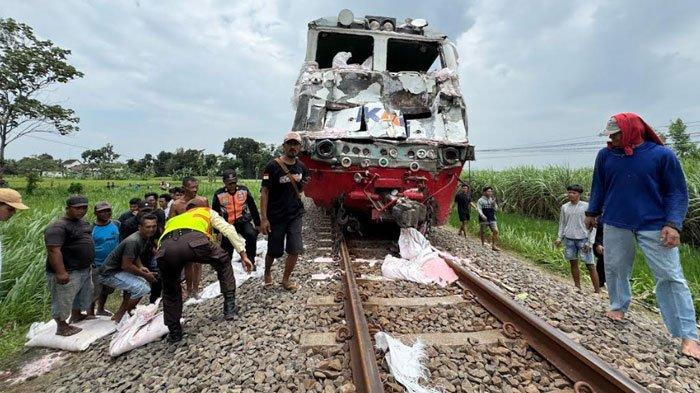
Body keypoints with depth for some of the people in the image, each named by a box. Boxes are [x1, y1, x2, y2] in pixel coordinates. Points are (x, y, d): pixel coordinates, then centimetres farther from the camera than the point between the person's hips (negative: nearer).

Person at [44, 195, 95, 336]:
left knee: (83, 293, 22)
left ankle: (76, 315, 40)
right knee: (63, 300, 2)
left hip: (84, 270, 10)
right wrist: (60, 272, -31)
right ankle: (62, 327, 16)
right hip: (68, 273, -10)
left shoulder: (83, 223, 9)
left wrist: (90, 263, 22)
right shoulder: (58, 227, -20)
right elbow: (53, 251, -27)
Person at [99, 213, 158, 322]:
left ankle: (119, 314, 24)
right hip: (109, 273, -10)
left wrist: (141, 267, 0)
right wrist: (145, 275, -16)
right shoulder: (133, 241, -27)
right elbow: (126, 265, -25)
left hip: (118, 270, 10)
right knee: (143, 288, -20)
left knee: (144, 282, 15)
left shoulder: (146, 238, 3)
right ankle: (119, 317, -2)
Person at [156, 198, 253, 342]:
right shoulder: (208, 212, 37)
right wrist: (243, 255, 25)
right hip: (193, 240, -3)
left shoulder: (173, 219, 47)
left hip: (166, 247, 4)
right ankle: (230, 306, 26)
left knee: (170, 290, 30)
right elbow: (229, 230, 24)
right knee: (224, 261, 26)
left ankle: (174, 332, 37)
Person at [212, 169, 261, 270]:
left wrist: (258, 224, 6)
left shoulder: (244, 190, -6)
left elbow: (253, 208, 3)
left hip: (243, 221, 0)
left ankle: (250, 260, -8)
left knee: (252, 235, -26)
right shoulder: (219, 194, -10)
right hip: (227, 224, 0)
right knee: (226, 248, -2)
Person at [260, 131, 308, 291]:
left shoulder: (301, 167, 3)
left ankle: (286, 279, 19)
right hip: (275, 217, -3)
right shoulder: (273, 166, -12)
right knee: (274, 251, 10)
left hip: (295, 215, 4)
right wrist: (263, 218, -17)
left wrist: (301, 183, 2)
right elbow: (264, 192, -13)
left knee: (295, 250, -2)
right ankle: (267, 272, 41)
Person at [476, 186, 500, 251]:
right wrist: (482, 215, -25)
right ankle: (483, 244, 25)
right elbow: (478, 209, -10)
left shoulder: (492, 200, 13)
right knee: (483, 232, 7)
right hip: (484, 219, -4)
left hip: (492, 219, 4)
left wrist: (494, 203, -8)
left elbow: (496, 209, 10)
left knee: (495, 231, -8)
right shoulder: (480, 200, -3)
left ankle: (494, 245, -3)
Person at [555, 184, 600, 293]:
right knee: (573, 263, 10)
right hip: (569, 239, 4)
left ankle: (597, 291, 5)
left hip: (583, 239, -4)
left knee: (590, 265, -3)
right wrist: (559, 237, 5)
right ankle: (577, 287, 21)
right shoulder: (564, 207, 7)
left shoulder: (587, 206, -4)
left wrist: (590, 242, -8)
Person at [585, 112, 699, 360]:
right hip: (615, 225, 3)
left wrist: (673, 224, -12)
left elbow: (678, 192, -3)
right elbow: (598, 188, 14)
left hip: (655, 227, -2)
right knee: (615, 268, 9)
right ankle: (618, 306, 31)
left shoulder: (662, 154, -5)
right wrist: (592, 212, 17)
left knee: (670, 277, -2)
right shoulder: (605, 156, 3)